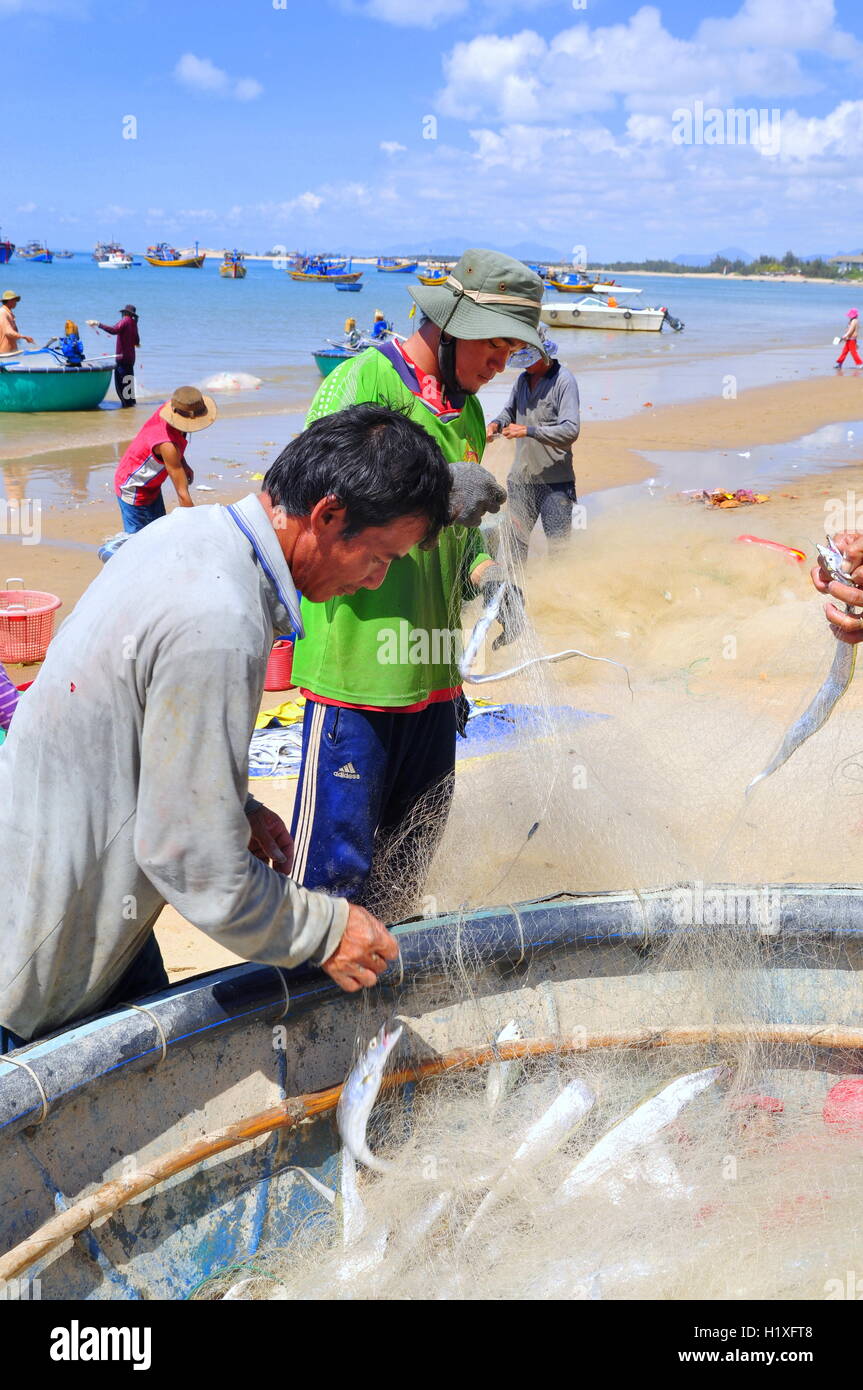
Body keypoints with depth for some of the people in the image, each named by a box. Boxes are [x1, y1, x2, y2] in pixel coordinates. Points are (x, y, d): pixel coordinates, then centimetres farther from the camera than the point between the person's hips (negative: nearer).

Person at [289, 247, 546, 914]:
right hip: (355, 662, -8)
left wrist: (485, 574, 3)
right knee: (338, 857, -4)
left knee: (416, 840, 19)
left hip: (431, 670, 8)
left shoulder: (468, 413, 17)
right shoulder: (365, 378, -9)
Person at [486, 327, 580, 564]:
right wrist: (496, 424, 2)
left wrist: (528, 431, -24)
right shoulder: (523, 380, 11)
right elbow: (509, 411, 26)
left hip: (555, 480, -6)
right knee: (516, 538, 11)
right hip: (521, 478, 6)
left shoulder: (564, 380, -9)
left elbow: (571, 431, -18)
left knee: (559, 544, 1)